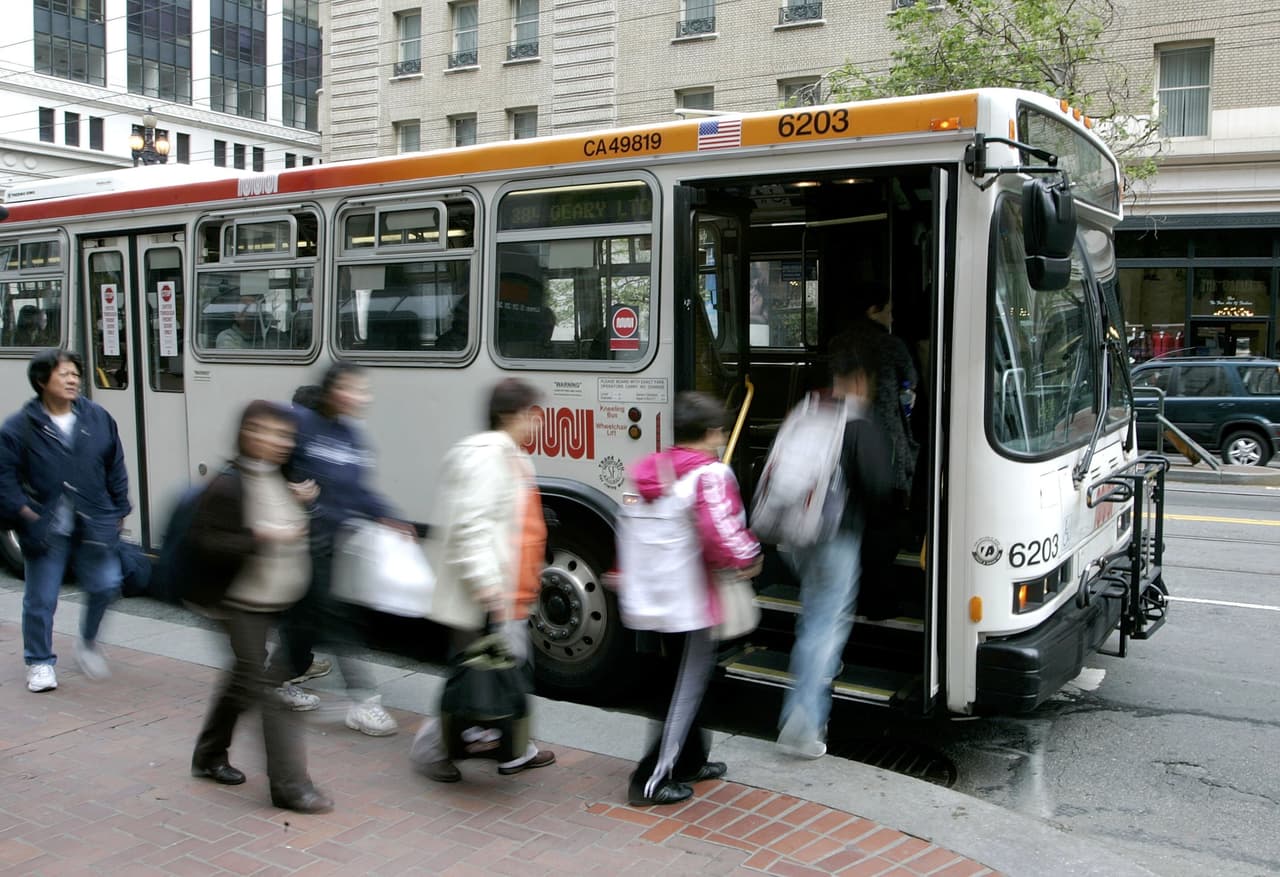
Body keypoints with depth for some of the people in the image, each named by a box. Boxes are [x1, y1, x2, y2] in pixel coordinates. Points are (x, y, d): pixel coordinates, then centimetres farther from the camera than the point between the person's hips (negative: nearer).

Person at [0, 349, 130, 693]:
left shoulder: (99, 419, 3)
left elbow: (116, 469, 10)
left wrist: (118, 511, 9)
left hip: (93, 527, 2)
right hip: (45, 531, -2)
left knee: (106, 586, 0)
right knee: (40, 600, 6)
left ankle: (88, 644, 27)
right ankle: (40, 663, 23)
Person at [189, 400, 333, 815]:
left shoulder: (281, 481, 7)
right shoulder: (228, 487, -16)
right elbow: (206, 543, -21)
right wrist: (261, 538, -28)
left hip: (277, 603, 8)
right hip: (244, 605, -8)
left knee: (244, 679, 20)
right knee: (267, 687, -7)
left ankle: (209, 756, 39)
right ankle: (289, 784, -3)